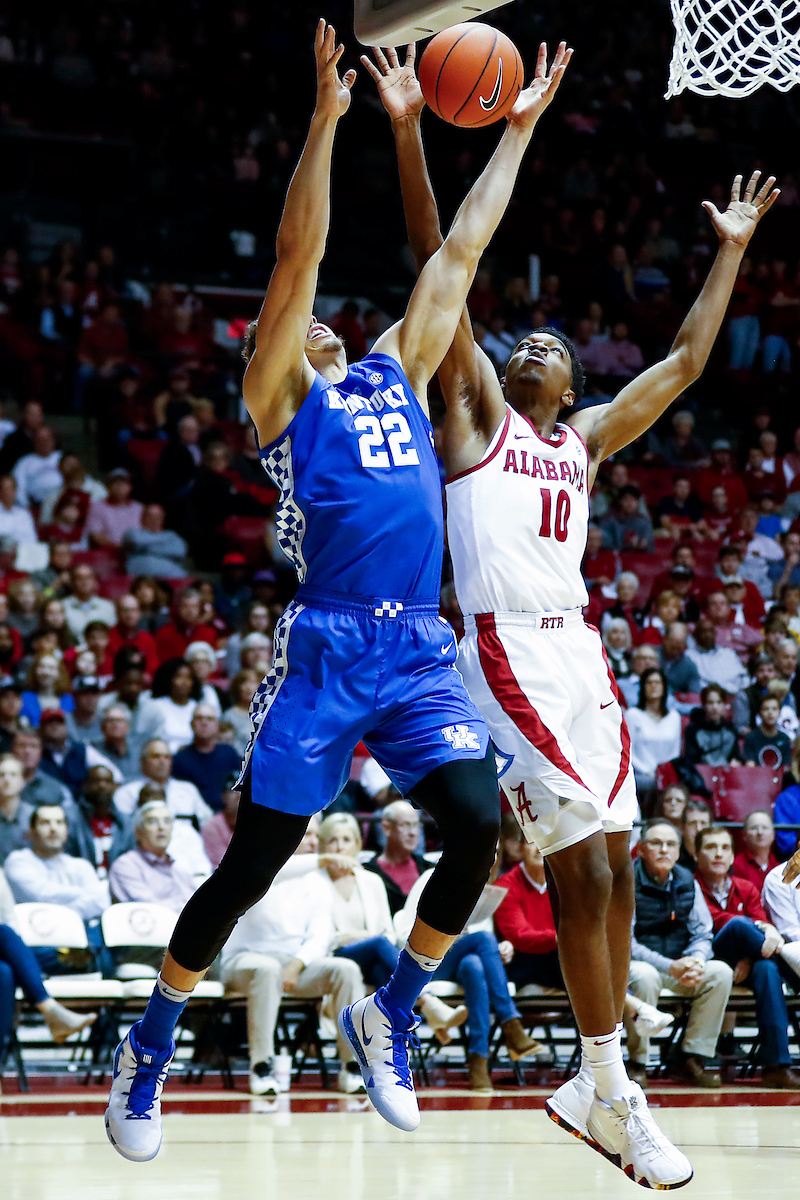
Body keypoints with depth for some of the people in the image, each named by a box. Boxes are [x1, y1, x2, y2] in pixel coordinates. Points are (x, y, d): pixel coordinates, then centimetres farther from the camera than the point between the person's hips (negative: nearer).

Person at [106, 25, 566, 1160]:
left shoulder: (397, 375, 21)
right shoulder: (280, 395, 6)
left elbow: (460, 252, 22)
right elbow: (296, 256, -5)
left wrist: (520, 129, 22)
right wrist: (326, 116, -10)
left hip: (421, 650, 5)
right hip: (327, 648, -5)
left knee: (477, 825, -16)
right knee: (249, 866, 0)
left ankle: (387, 1013, 6)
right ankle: (151, 1044, 19)